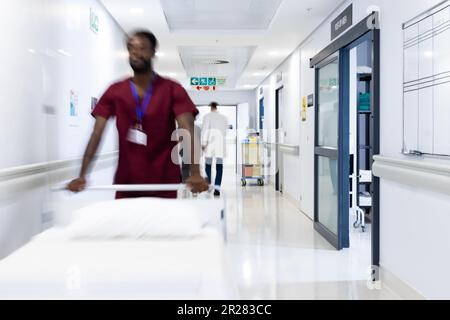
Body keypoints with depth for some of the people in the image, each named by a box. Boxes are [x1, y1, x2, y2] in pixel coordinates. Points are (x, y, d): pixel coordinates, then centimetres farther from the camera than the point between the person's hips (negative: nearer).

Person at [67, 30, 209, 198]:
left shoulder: (172, 89, -3)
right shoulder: (115, 91, 4)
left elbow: (187, 131, -15)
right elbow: (97, 134, -2)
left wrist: (195, 173, -31)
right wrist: (82, 175, -14)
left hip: (163, 183, -2)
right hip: (126, 181, 2)